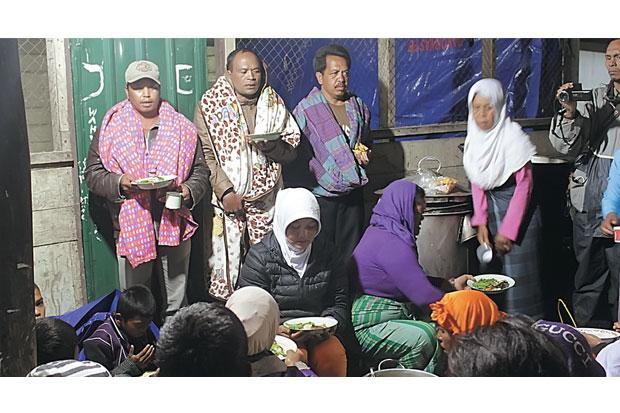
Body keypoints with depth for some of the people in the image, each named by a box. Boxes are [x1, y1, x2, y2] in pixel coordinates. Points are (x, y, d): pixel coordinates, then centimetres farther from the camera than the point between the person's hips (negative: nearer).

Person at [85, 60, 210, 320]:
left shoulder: (182, 128, 8)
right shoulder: (111, 128, 5)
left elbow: (200, 170, 10)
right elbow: (93, 173, 5)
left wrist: (188, 191, -10)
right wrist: (119, 183, -15)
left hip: (174, 223, 1)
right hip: (131, 226, -1)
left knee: (176, 302, 10)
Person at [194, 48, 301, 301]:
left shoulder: (275, 105, 11)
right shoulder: (209, 105, 1)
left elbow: (291, 152, 9)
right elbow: (206, 155, -6)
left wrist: (269, 145, -12)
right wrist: (225, 191, -15)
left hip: (266, 199, 3)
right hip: (226, 198, -3)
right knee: (226, 263, -5)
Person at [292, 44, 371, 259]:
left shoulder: (358, 106, 10)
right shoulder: (305, 110, -7)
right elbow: (295, 155, -10)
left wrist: (364, 154, 6)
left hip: (353, 193, 5)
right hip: (321, 195, -5)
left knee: (352, 255, 10)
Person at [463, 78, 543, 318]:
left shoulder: (512, 135, -18)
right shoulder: (474, 136, 1)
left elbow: (524, 184, -17)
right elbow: (476, 182, 6)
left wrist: (508, 230, -17)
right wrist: (481, 222, -3)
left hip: (517, 208, -6)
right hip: (490, 208, 6)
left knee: (516, 273, -5)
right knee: (490, 270, 10)